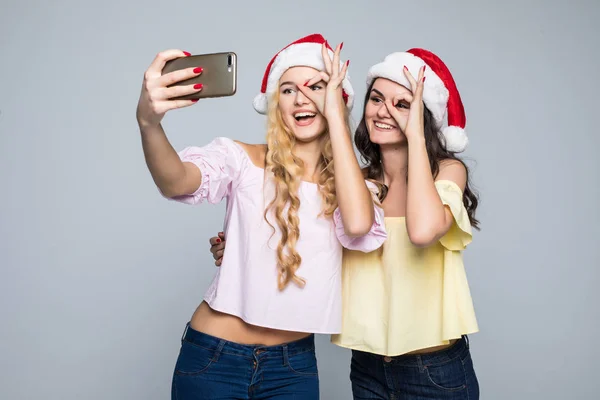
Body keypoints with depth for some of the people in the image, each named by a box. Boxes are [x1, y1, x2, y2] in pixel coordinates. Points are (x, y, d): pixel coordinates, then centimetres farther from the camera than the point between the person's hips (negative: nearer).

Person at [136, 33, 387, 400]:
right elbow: (177, 182, -26)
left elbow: (358, 224, -23)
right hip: (214, 358, -1)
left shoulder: (353, 183, 0)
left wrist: (334, 114, -18)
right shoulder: (243, 159, -7)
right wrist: (149, 123, -48)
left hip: (294, 363, 2)